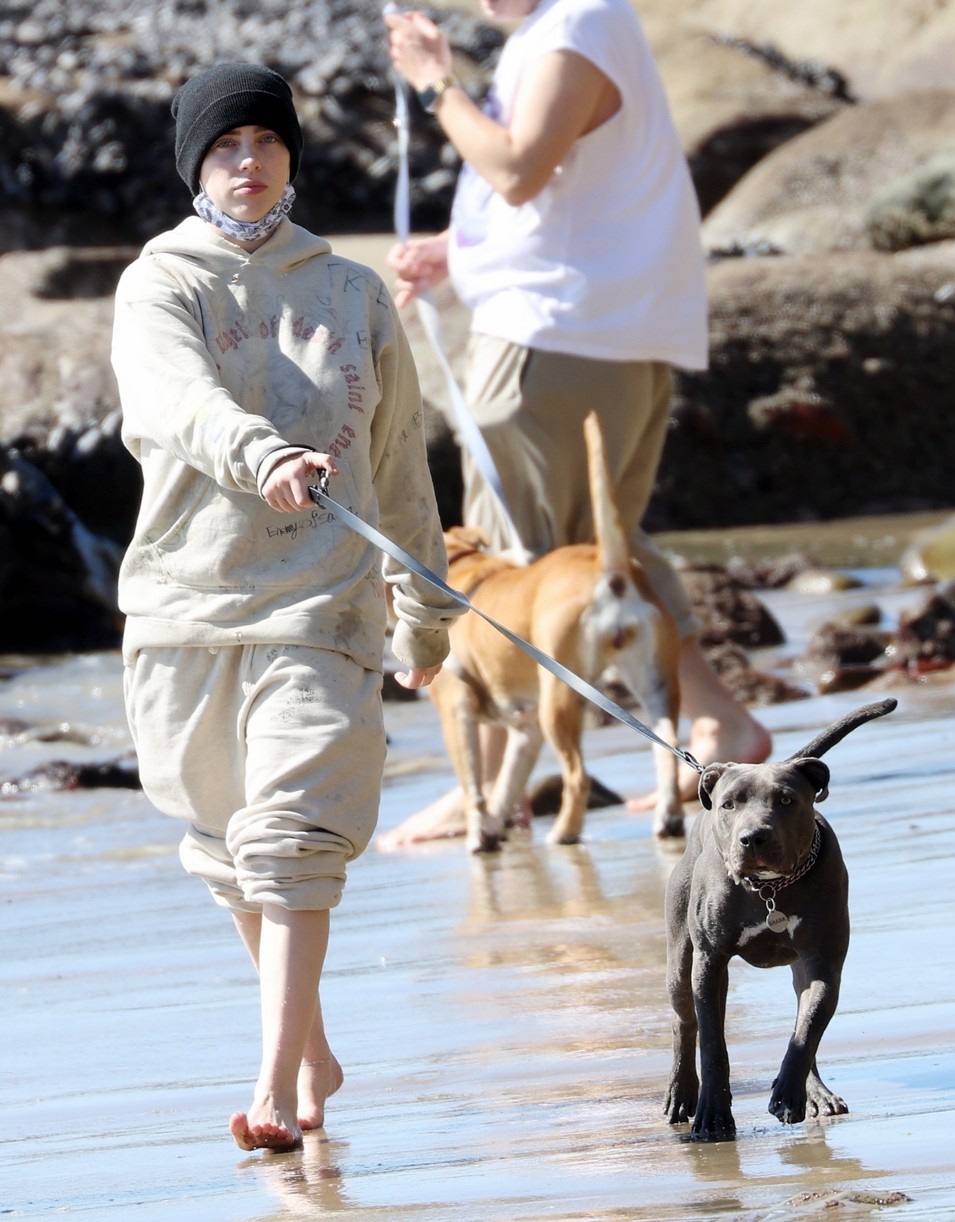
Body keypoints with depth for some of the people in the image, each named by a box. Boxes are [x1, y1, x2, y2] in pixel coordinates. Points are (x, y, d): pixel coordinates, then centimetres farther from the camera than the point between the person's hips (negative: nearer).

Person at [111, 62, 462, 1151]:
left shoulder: (351, 292, 10)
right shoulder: (160, 283, 2)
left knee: (293, 836, -14)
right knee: (231, 845, 11)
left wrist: (425, 605, 21)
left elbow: (397, 458, 17)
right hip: (187, 598, 1)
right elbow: (177, 401, -20)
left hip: (321, 600, -1)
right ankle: (311, 1050, 28)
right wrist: (260, 455, -40)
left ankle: (278, 1084, -18)